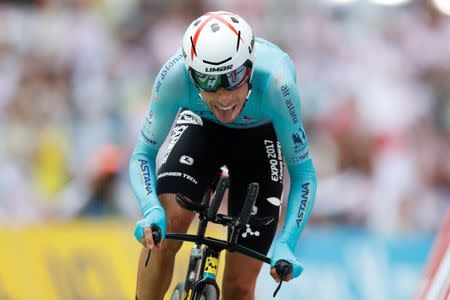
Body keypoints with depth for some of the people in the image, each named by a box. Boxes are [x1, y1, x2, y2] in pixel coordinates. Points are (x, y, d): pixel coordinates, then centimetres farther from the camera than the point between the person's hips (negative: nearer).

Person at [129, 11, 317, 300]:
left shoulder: (274, 82, -40)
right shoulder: (176, 74, -36)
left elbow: (303, 172, -28)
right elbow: (144, 154, -24)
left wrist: (285, 244, -42)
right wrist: (151, 210, -43)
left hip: (260, 139, -1)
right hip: (201, 125, 1)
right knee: (166, 225, -29)